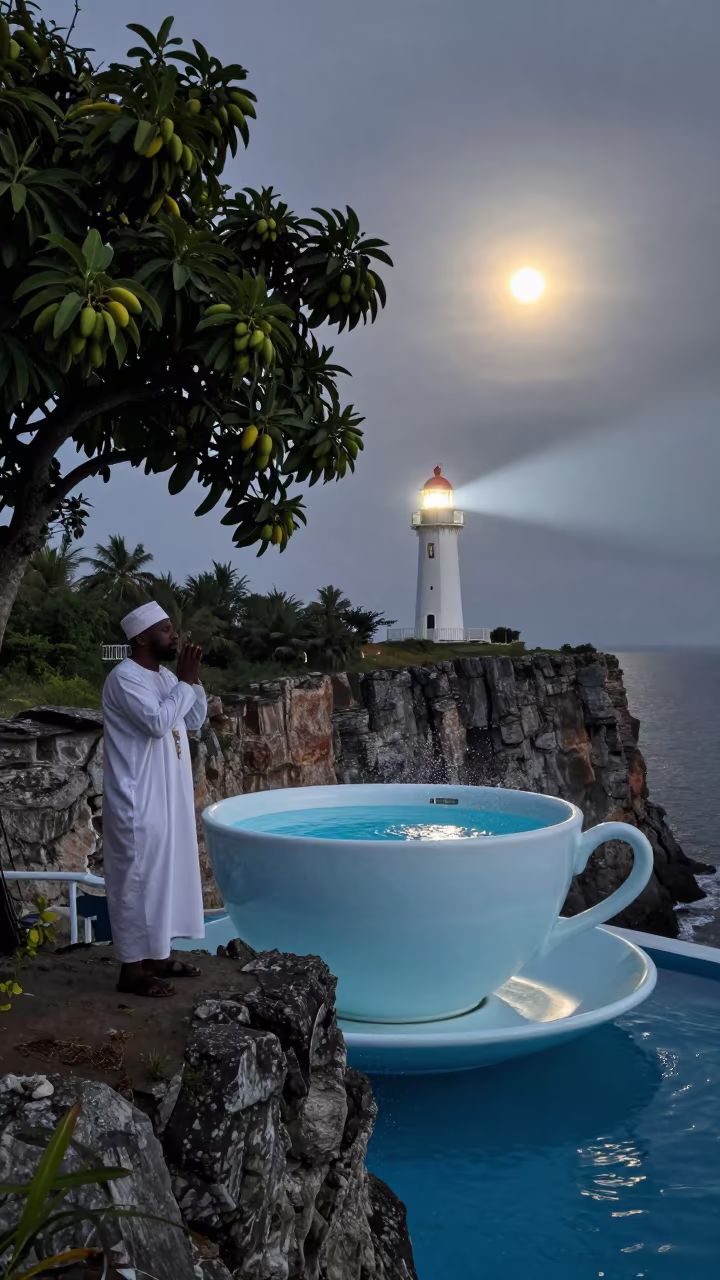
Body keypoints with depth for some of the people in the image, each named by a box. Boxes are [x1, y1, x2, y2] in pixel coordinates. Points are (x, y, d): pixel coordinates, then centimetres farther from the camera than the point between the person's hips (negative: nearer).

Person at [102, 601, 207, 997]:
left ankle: (157, 956, 27)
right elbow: (157, 722, -26)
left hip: (169, 796, 9)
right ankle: (132, 968, 7)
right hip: (138, 800, -9)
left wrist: (193, 680, 0)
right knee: (138, 879, -2)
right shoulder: (124, 677, -17)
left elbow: (194, 720, 14)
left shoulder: (164, 677, 11)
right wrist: (185, 682, -17)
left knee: (166, 873, 15)